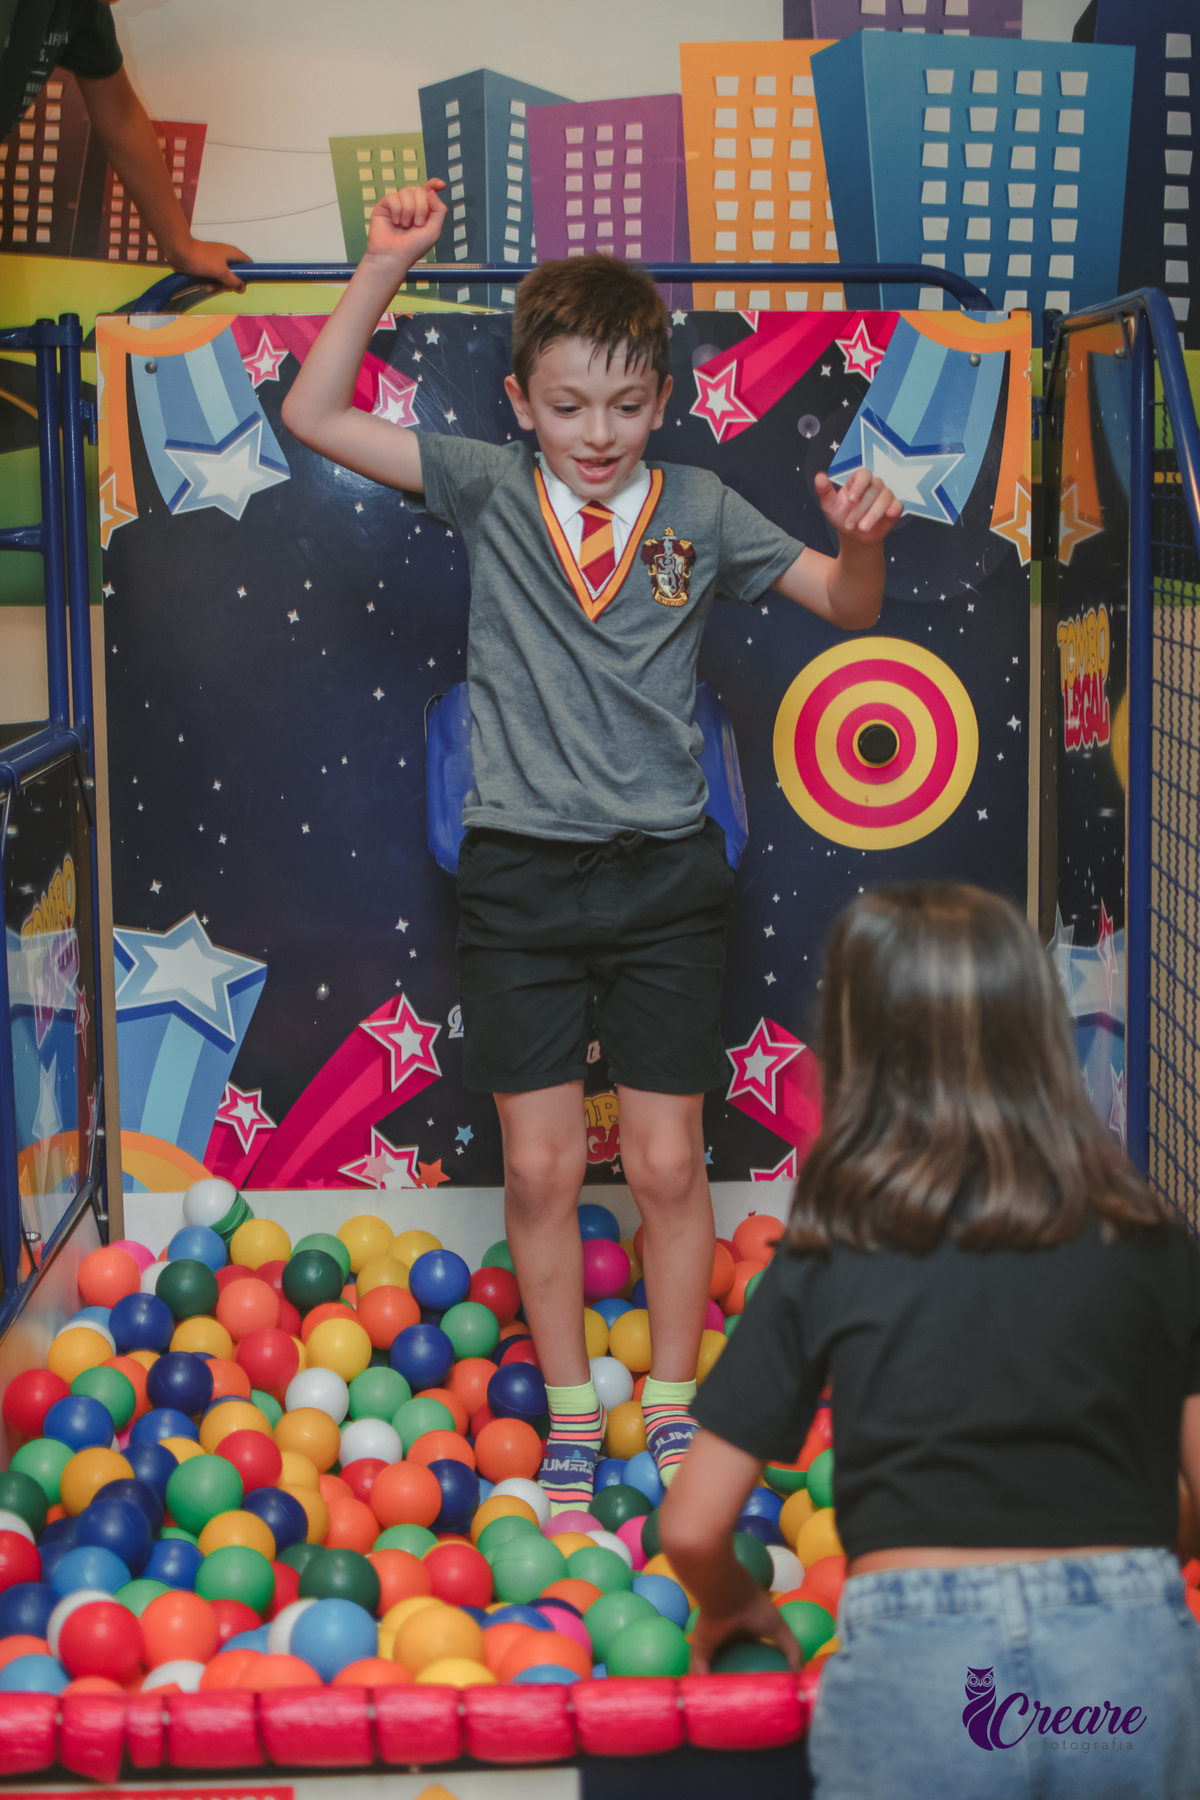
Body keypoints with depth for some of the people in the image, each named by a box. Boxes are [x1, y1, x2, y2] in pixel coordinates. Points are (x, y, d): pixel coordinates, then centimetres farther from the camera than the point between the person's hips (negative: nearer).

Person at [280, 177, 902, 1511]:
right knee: (539, 1166, 5)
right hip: (520, 875, 0)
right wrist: (387, 264, -11)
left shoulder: (698, 510, 1)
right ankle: (569, 1414, 22)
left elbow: (847, 605, 6)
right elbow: (315, 416, -4)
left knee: (668, 1163, 5)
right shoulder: (489, 489, 1)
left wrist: (860, 537, -17)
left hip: (662, 876, 0)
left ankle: (673, 1404, 23)